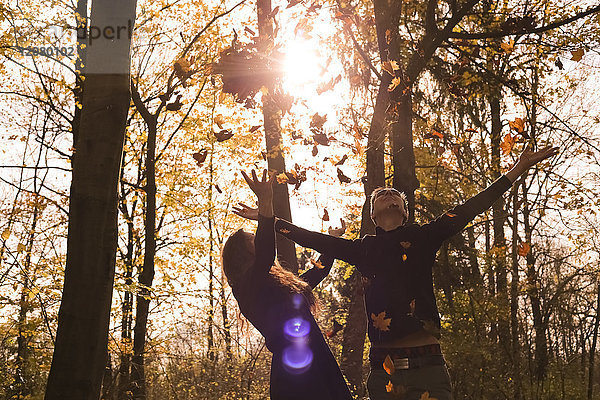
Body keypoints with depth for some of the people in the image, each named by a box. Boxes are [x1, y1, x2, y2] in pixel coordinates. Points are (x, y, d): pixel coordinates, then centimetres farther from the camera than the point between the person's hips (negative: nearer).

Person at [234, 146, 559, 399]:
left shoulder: (422, 237, 11)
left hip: (427, 366, -1)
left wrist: (517, 170, 7)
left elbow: (467, 211, 9)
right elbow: (314, 239, 22)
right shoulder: (363, 249, 15)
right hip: (384, 369, 2)